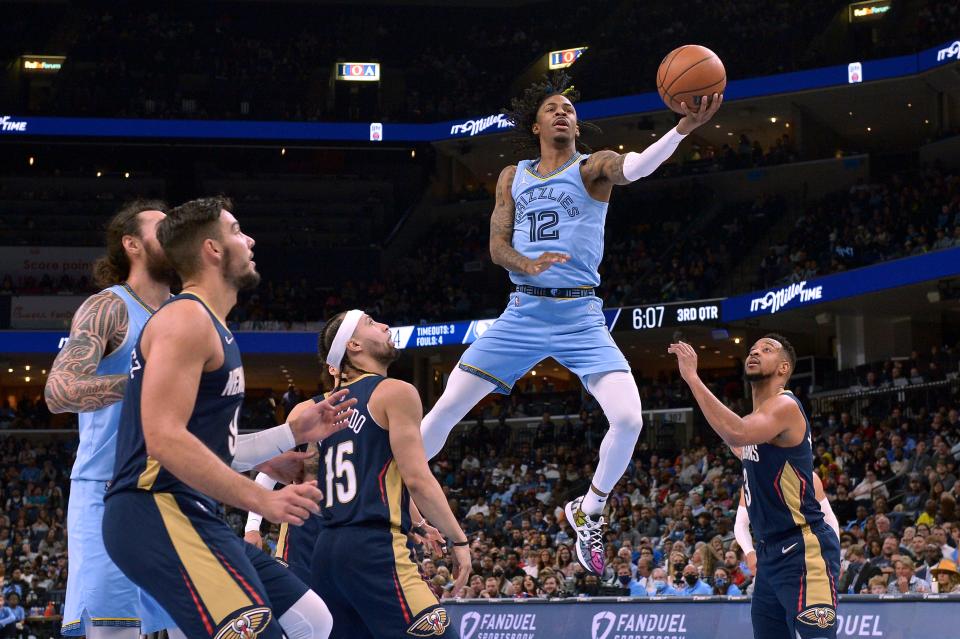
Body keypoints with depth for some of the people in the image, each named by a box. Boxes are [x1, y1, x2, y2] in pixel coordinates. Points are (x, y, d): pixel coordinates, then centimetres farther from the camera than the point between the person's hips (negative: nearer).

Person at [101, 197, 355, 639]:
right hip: (157, 512, -11)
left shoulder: (207, 327, 23)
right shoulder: (186, 318, -9)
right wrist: (262, 500, -21)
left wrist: (294, 433, 21)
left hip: (188, 514, 11)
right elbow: (165, 440, -21)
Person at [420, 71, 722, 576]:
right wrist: (528, 264, -19)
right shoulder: (513, 177, 12)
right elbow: (497, 244, 6)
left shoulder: (591, 168, 1)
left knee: (628, 418, -18)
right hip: (522, 312, 2)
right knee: (447, 407, -3)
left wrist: (682, 128, -41)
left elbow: (632, 168, -22)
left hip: (580, 316, -2)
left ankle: (589, 513, 7)